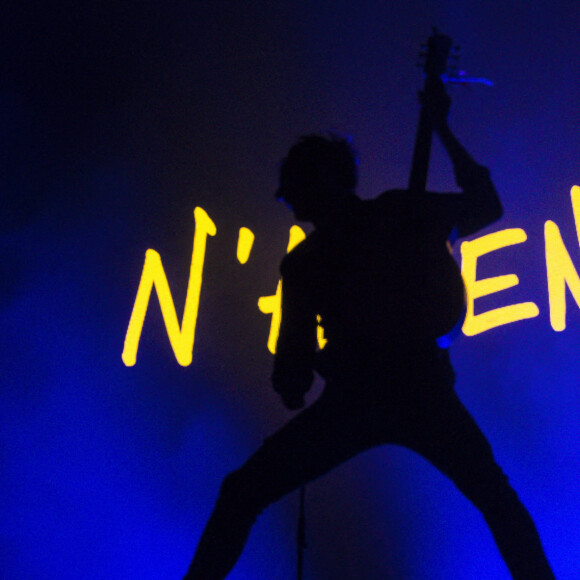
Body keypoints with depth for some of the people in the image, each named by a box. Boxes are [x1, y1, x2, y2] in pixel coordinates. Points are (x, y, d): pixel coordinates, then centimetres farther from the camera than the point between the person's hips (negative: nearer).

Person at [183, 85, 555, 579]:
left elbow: (294, 359, 2)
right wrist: (443, 131, 25)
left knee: (241, 494, 10)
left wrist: (292, 384, 25)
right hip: (425, 392, 2)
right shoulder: (406, 213, 3)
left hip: (352, 402, -2)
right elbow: (486, 205, 20)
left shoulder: (304, 261, 1)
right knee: (494, 494, 25)